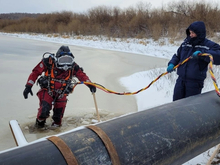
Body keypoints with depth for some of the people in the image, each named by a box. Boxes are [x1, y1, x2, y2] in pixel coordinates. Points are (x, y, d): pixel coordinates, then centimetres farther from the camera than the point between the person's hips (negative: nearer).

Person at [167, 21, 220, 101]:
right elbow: (177, 56, 18)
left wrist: (202, 53, -32)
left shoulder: (209, 45, -5)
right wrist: (172, 64, -2)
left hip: (195, 82, -4)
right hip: (181, 79, 5)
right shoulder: (185, 43, 9)